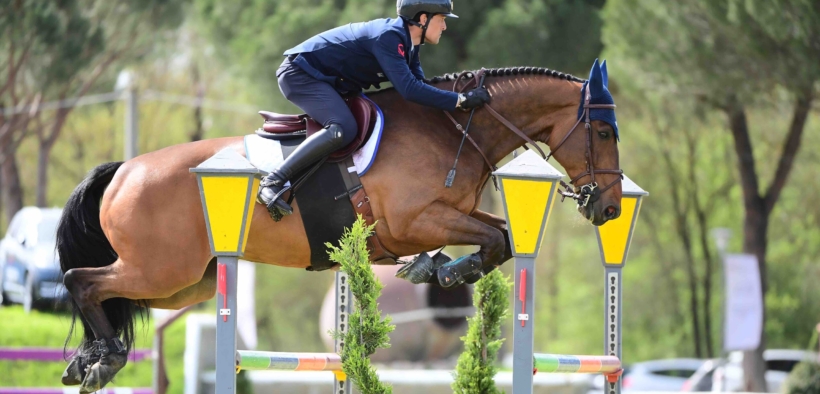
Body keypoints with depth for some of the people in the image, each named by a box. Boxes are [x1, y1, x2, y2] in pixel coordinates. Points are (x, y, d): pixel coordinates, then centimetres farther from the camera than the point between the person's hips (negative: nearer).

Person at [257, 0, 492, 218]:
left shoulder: (408, 43, 5)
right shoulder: (388, 36, -25)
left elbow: (420, 86, 8)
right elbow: (409, 89, -34)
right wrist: (461, 101, -33)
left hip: (329, 81, 11)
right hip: (300, 74, -11)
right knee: (343, 129, -32)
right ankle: (272, 184, -30)